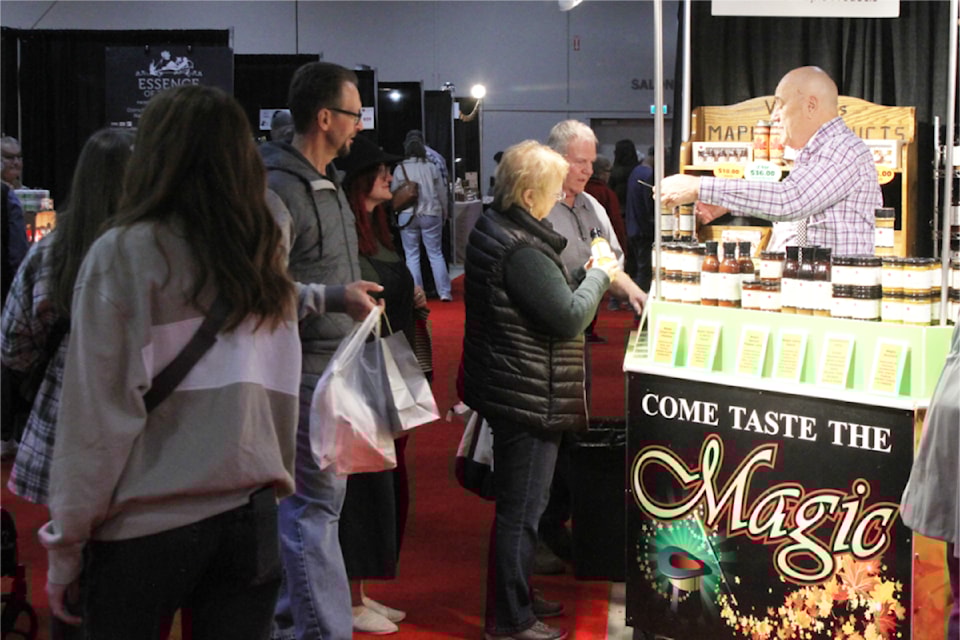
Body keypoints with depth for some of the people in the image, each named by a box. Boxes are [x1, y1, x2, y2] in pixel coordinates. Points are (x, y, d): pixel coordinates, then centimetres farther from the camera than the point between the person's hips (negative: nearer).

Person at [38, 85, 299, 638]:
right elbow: (283, 397, 10)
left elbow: (95, 412, -9)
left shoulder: (122, 255, -8)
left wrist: (65, 548, -3)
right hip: (252, 518, 4)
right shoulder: (266, 260, 6)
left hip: (145, 528, -4)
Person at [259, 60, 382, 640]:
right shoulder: (277, 191, -18)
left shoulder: (326, 182, 14)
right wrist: (334, 298, -29)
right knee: (314, 503, -7)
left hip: (336, 368, 10)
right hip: (302, 372, -10)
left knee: (322, 497, 17)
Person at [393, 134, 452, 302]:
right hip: (431, 214, 1)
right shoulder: (431, 167, 1)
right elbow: (442, 193, 6)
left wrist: (397, 212, 19)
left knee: (412, 255, 5)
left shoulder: (400, 169, -2)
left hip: (407, 216, -1)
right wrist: (444, 213, 18)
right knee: (436, 254, 7)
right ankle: (444, 292, 5)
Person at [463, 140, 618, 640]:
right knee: (521, 509, 1)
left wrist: (582, 274, 7)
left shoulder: (494, 228, 7)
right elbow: (569, 317, -23)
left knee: (520, 503, 23)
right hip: (529, 396, -11)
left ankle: (515, 596, 37)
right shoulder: (522, 250, -25)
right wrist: (599, 276, -8)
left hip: (510, 388, 11)